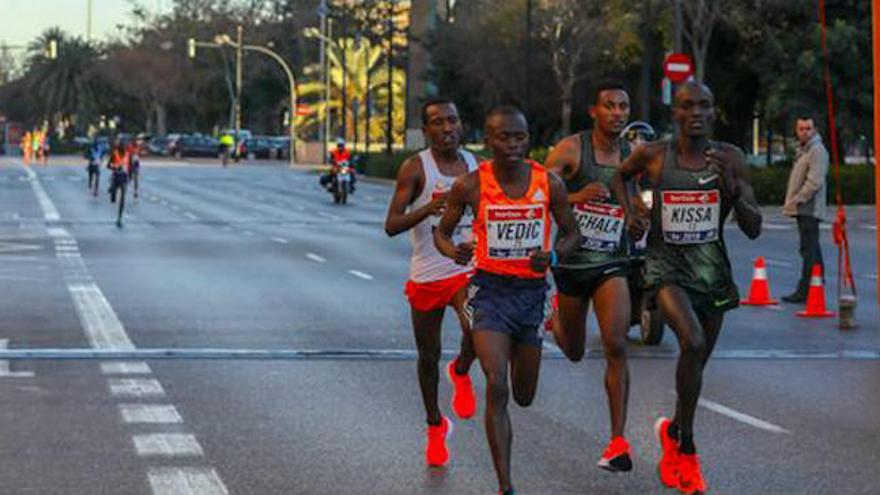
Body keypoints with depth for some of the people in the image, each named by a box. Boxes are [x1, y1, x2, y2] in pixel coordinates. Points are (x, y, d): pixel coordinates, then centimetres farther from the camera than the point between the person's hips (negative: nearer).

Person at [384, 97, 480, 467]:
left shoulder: (475, 166, 7)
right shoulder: (415, 168, -8)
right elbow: (391, 226, -16)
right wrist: (427, 209, -31)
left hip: (468, 269, 2)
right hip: (427, 275, -1)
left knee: (476, 330, -28)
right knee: (428, 357, 10)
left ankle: (461, 372, 6)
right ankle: (436, 426, 33)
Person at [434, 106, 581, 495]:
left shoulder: (549, 184, -5)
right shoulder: (471, 186, -9)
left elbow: (572, 234, 6)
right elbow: (442, 231, 4)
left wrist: (553, 255, -16)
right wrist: (453, 251, -19)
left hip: (532, 291, 3)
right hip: (489, 290, -3)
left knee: (524, 396, 14)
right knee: (496, 388, -17)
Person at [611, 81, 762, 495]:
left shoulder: (730, 158, -4)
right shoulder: (653, 155, -6)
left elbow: (753, 229, -5)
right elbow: (621, 174, 19)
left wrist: (730, 187, -21)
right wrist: (629, 211, 1)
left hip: (712, 269, 3)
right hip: (666, 265, -3)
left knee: (696, 363, 14)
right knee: (692, 342, -28)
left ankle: (673, 433, 44)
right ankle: (686, 448, -14)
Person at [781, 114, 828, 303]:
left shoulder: (817, 151, -13)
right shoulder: (802, 149, 19)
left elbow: (814, 182, -20)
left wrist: (796, 201, -17)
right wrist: (791, 202, 16)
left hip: (809, 209, -10)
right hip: (803, 209, 10)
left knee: (809, 250, -11)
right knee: (812, 250, 15)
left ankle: (805, 291, -14)